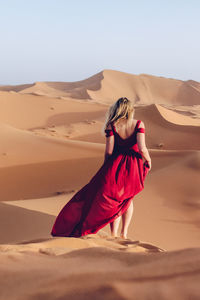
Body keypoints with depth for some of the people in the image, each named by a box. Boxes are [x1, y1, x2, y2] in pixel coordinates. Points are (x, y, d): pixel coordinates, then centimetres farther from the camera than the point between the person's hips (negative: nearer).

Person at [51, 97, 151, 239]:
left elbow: (109, 150, -10)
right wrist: (148, 160, 3)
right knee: (127, 198, 23)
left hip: (115, 165, -1)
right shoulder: (139, 124, -10)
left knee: (112, 200, 15)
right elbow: (142, 148, -16)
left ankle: (114, 234, 12)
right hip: (133, 168, 1)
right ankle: (124, 233, 21)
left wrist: (106, 166, 7)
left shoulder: (111, 125, -9)